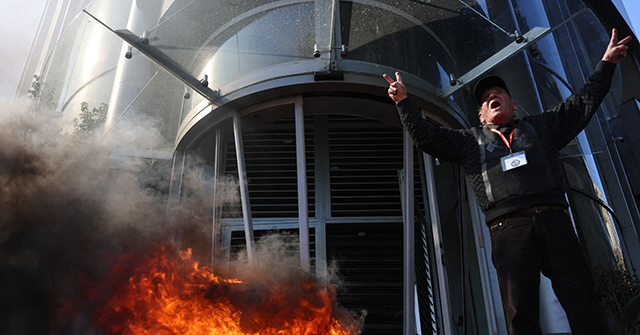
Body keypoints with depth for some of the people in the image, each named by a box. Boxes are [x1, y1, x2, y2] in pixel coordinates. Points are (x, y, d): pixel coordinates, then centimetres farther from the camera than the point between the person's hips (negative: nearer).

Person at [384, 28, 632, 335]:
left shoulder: (539, 126, 27)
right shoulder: (469, 141, 24)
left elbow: (584, 102, 29)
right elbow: (426, 137, 17)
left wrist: (607, 63, 28)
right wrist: (403, 102, 11)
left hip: (553, 220, 2)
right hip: (508, 227, -1)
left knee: (584, 305, -4)